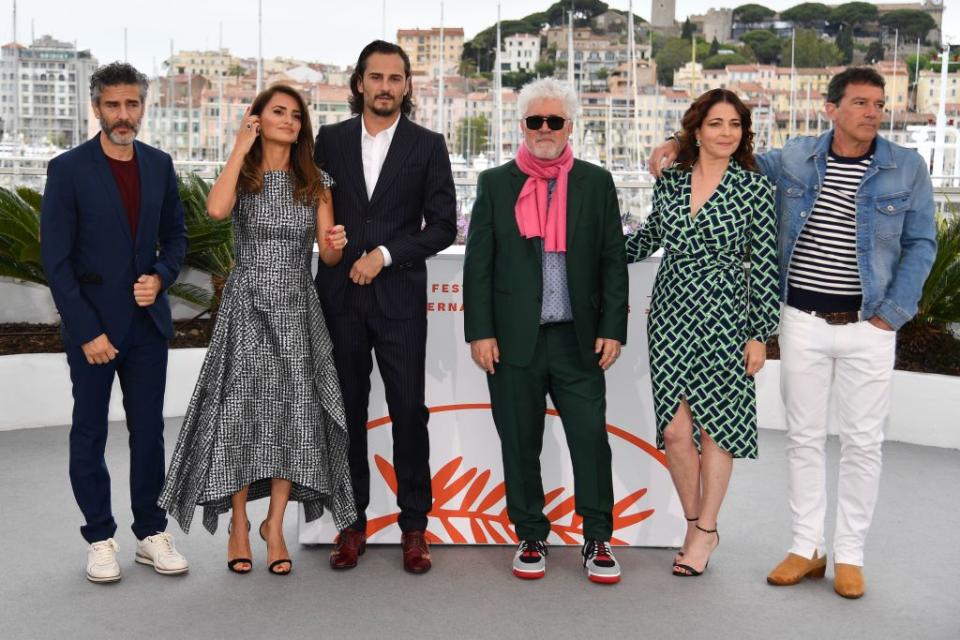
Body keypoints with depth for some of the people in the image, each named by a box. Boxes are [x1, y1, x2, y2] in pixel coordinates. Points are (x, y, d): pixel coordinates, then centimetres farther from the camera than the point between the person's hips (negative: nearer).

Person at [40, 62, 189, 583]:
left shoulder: (159, 165, 6)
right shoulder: (68, 169, -7)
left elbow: (175, 235, 13)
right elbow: (55, 259, -9)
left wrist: (161, 276, -8)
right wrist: (87, 330, -14)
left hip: (148, 321, 4)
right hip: (92, 324, -4)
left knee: (149, 429, 10)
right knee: (89, 434, 7)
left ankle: (151, 532, 21)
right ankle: (100, 539, 19)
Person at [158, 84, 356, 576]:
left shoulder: (315, 183, 8)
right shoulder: (241, 176, 4)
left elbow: (328, 256, 7)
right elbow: (216, 209, -21)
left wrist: (337, 244, -16)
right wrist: (240, 148, -12)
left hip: (297, 309, 2)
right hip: (246, 307, -2)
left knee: (294, 415, 0)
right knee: (241, 412, -2)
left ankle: (275, 525, 14)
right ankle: (239, 524, 13)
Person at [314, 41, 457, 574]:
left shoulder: (428, 146, 2)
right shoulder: (331, 140, 8)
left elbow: (443, 226, 0)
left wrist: (386, 254, -10)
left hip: (399, 299, -2)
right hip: (340, 298, 2)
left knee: (409, 412, 1)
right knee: (347, 411, 8)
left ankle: (414, 525, 13)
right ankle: (352, 522, 19)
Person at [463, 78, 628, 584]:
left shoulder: (596, 183, 8)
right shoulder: (495, 184, 7)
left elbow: (613, 261, 6)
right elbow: (477, 263, 4)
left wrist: (612, 329, -2)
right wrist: (479, 331, -4)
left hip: (578, 340, 0)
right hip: (514, 340, 0)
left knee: (590, 439, -1)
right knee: (520, 444, 7)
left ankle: (597, 540, 14)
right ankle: (531, 537, 22)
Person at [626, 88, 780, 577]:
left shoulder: (755, 189, -4)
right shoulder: (669, 182, 6)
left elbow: (765, 267, -3)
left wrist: (760, 334, -4)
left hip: (724, 318, -3)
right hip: (670, 316, 3)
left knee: (715, 425, 4)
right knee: (674, 429, 2)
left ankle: (705, 531, 20)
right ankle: (694, 522, 23)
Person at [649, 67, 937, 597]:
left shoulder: (907, 169, -2)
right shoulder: (795, 157, 2)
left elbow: (920, 245, 1)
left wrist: (892, 314, -7)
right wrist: (679, 146, 1)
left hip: (869, 326, -1)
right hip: (802, 321, 1)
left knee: (862, 442, 5)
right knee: (804, 436, 7)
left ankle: (849, 554, 17)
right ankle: (807, 547, 20)